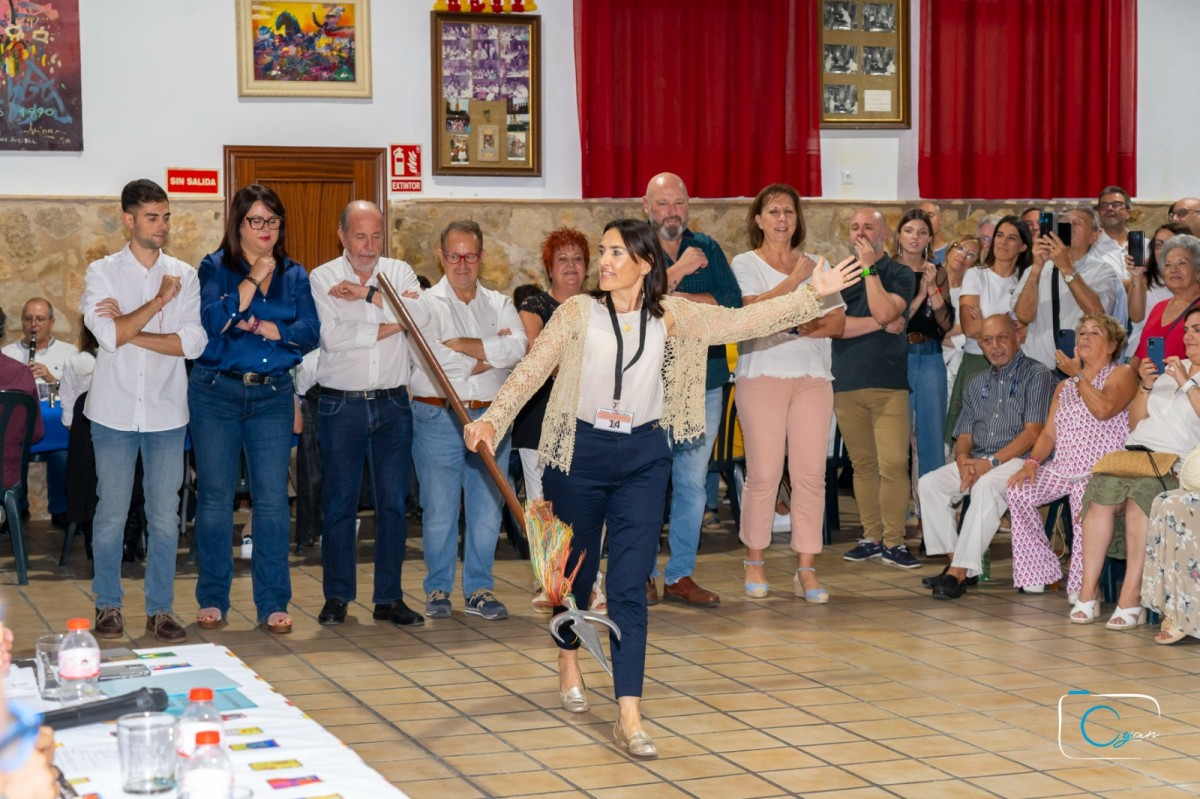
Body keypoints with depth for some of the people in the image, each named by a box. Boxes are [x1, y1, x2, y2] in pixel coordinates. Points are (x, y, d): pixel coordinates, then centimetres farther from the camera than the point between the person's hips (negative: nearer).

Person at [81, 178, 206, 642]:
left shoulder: (184, 276, 5)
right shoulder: (102, 272, 0)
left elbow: (193, 342, -7)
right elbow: (109, 334, -14)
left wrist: (129, 331, -12)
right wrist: (159, 301, -13)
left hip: (166, 412, 2)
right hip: (115, 411, -1)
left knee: (165, 517, 4)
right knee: (111, 513, 3)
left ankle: (160, 609, 13)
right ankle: (108, 606, 15)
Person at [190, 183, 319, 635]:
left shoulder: (294, 275, 9)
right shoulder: (215, 268, 1)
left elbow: (310, 332, -2)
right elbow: (212, 321, -14)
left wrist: (264, 328, -14)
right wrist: (253, 279, -16)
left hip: (273, 396, 2)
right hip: (216, 393, -2)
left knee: (273, 499, -2)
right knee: (215, 496, 2)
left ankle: (273, 604, 5)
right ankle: (212, 600, 12)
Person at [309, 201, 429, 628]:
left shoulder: (399, 272, 7)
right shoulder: (323, 279, -1)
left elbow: (421, 315, -12)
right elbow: (334, 336, -15)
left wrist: (368, 294, -15)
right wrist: (393, 324, -11)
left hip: (392, 403, 2)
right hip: (341, 404, -2)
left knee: (393, 502, 4)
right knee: (339, 503, 2)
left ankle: (389, 597, 12)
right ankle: (336, 597, 12)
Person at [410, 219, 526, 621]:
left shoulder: (499, 305, 13)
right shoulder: (426, 304, 2)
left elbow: (518, 348, -7)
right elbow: (435, 359, -14)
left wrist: (463, 344, -13)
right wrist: (490, 355, -8)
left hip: (490, 418, 3)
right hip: (439, 418, -3)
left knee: (487, 508, 4)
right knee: (439, 509, 0)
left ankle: (479, 589, 15)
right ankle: (438, 589, 13)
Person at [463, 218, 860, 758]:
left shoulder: (670, 316, 1)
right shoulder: (578, 313, -4)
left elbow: (745, 321, 1)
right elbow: (530, 371, -8)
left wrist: (814, 293, -4)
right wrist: (492, 420, -22)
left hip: (643, 458, 0)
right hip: (581, 452, 0)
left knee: (630, 584, -7)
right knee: (575, 570, 15)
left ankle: (628, 717, -11)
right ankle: (569, 662, 45)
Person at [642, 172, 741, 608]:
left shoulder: (707, 249, 11)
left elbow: (732, 302, -2)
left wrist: (677, 299, -10)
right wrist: (678, 271, -16)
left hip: (703, 381, 3)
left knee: (693, 483, 7)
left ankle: (681, 575, 15)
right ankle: (643, 573, 9)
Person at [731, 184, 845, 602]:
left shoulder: (817, 265, 17)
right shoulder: (746, 264, 6)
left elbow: (837, 322, 9)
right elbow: (755, 309, -12)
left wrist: (798, 328, -7)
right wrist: (797, 278, -12)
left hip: (813, 376, 3)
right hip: (763, 375, -3)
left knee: (811, 474, -2)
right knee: (764, 474, -6)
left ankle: (806, 569, 2)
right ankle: (754, 561, 11)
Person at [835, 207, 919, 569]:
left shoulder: (900, 275, 4)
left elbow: (884, 312, -14)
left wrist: (869, 268, -8)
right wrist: (879, 325, -8)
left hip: (889, 383, -3)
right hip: (846, 383, 3)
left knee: (893, 465, -10)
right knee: (863, 464, 7)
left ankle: (893, 542, -5)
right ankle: (871, 537, 14)